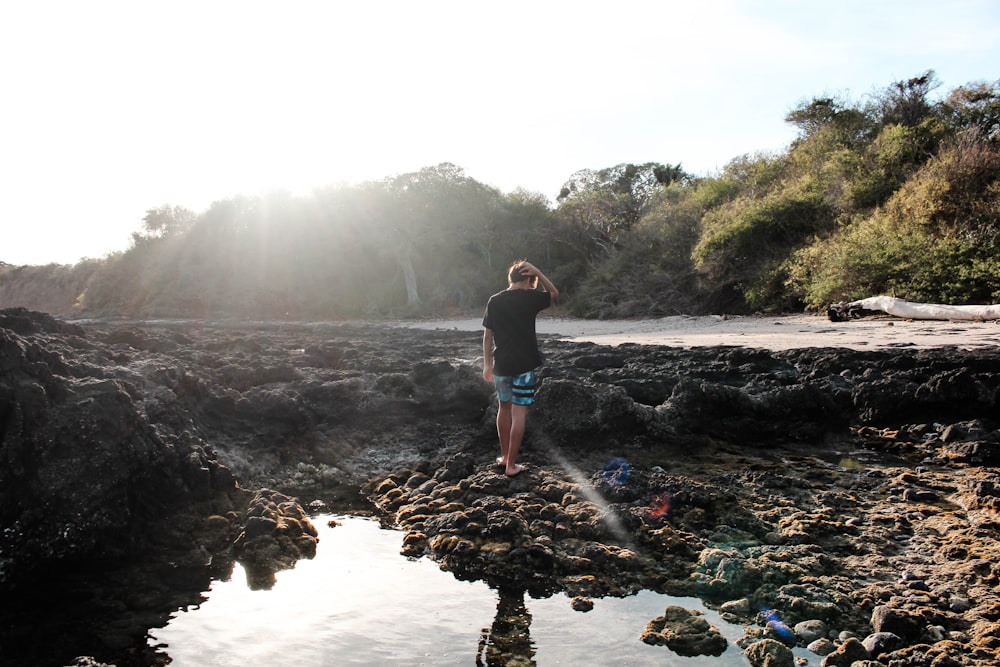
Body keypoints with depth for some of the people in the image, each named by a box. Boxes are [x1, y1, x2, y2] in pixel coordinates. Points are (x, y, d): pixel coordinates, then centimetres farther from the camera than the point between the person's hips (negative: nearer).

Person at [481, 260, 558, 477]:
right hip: (523, 364, -4)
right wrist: (537, 272, 3)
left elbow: (487, 335, 4)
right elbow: (554, 294, 11)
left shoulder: (494, 301, 2)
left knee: (504, 408, 20)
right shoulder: (530, 298, -7)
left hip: (500, 364, 4)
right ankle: (511, 465, 2)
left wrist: (487, 364, 11)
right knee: (519, 413, 0)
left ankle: (504, 456, 29)